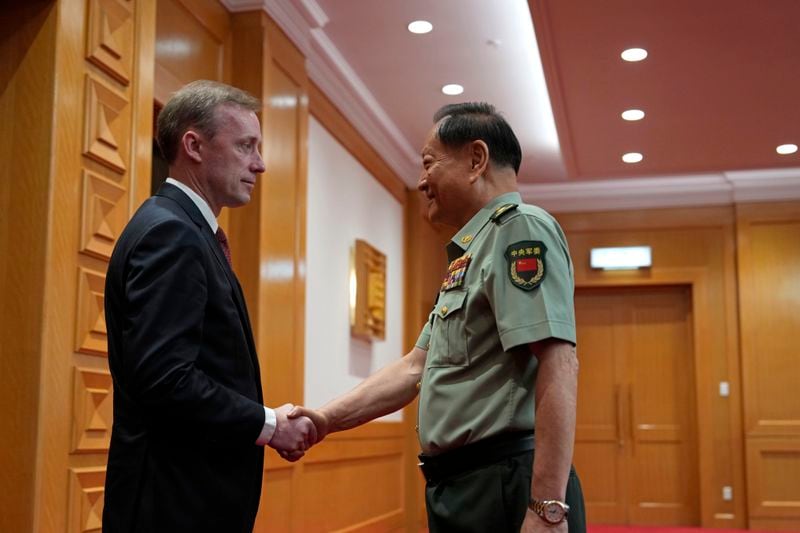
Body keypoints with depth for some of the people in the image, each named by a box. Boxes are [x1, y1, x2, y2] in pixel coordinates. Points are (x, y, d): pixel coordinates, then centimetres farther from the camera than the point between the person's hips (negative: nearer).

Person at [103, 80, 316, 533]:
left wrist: (269, 422, 3)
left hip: (193, 491, 9)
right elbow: (164, 378, -26)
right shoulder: (169, 233, -16)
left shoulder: (186, 231, 13)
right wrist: (268, 424, -15)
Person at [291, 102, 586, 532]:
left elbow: (558, 365, -22)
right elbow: (416, 368, 17)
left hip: (506, 489, -9)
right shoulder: (472, 255, 19)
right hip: (457, 489, 9)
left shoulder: (521, 228, -11)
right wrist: (325, 420, 8)